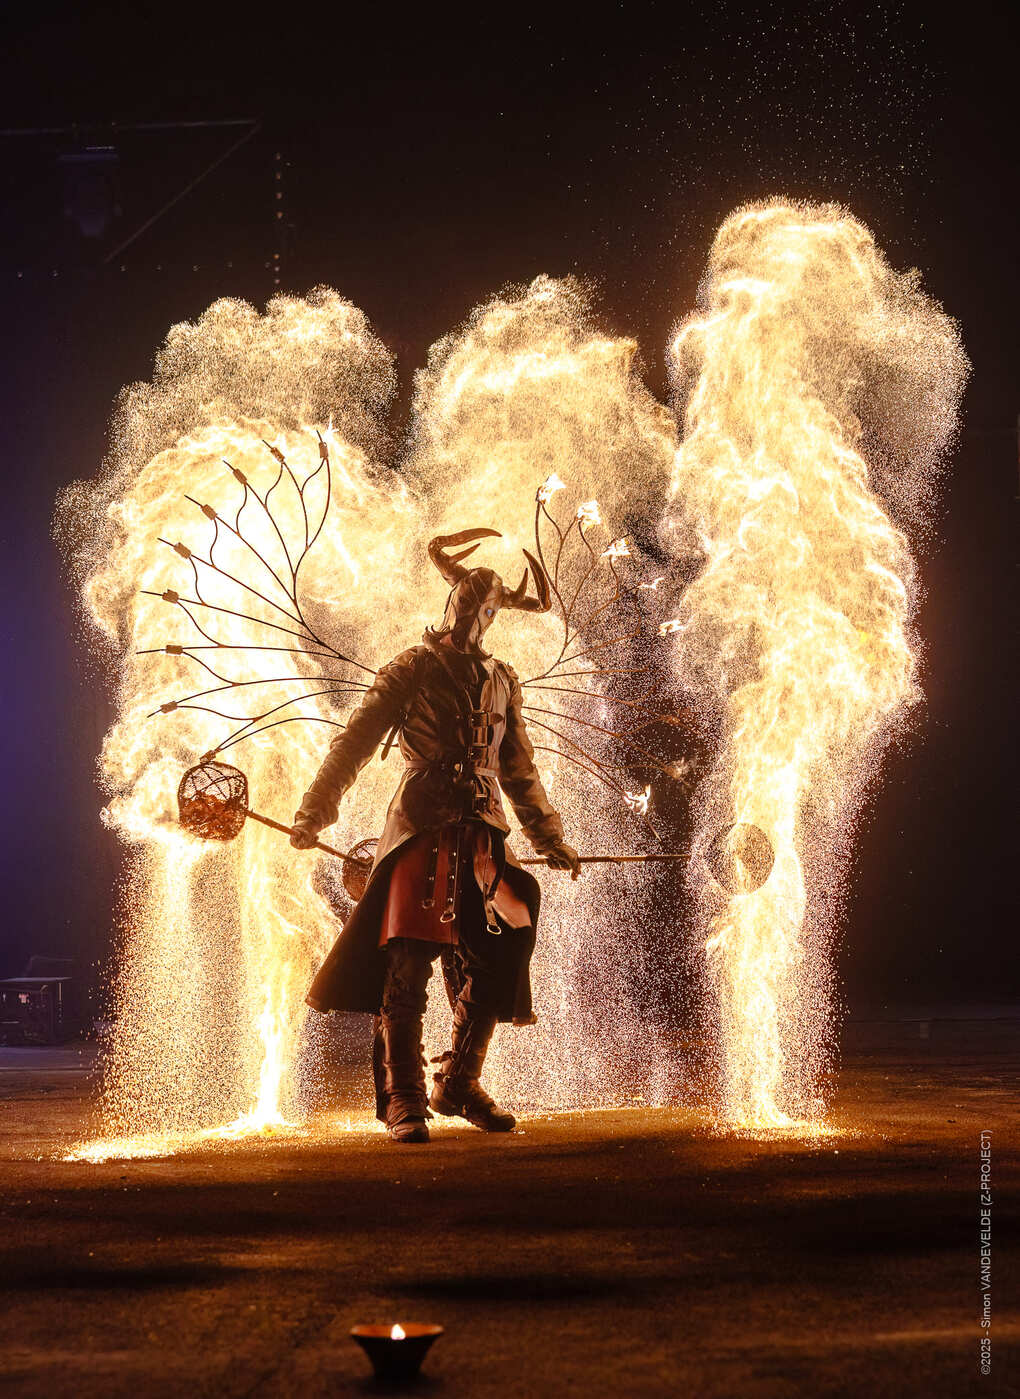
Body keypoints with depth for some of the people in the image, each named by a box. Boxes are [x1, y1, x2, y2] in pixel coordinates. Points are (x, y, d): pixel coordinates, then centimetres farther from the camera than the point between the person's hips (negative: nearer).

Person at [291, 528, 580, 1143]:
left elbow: (520, 771, 27)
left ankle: (459, 1084, 18)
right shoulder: (411, 670, 6)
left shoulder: (502, 682, 20)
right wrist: (316, 811, -12)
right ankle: (403, 1101, -6)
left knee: (496, 965, 2)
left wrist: (550, 839, 24)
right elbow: (355, 741, -2)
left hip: (484, 836, 5)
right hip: (421, 830, -5)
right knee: (407, 965, -12)